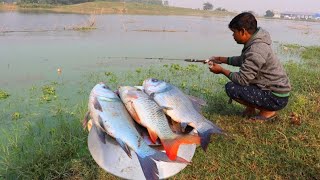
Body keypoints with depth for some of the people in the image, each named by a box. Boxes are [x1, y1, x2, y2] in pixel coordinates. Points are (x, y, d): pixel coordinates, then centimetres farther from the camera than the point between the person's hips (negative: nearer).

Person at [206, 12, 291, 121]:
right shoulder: (255, 42, 3)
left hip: (277, 98, -10)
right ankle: (250, 108, 16)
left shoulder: (256, 51, -27)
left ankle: (267, 111, -4)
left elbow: (242, 79, -24)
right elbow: (243, 60, 20)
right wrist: (222, 59, 15)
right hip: (274, 89, 10)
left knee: (231, 88, -19)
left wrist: (222, 70, -10)